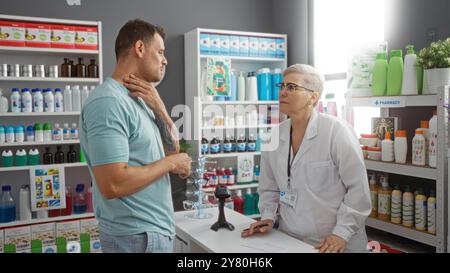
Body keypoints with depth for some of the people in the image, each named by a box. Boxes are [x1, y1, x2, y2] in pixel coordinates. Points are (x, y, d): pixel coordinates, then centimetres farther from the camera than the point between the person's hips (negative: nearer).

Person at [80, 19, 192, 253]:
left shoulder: (137, 99, 9)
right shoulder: (108, 102, -21)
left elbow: (173, 150, 10)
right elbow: (112, 185, -29)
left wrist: (158, 107, -5)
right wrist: (170, 163, -16)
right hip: (136, 237, -9)